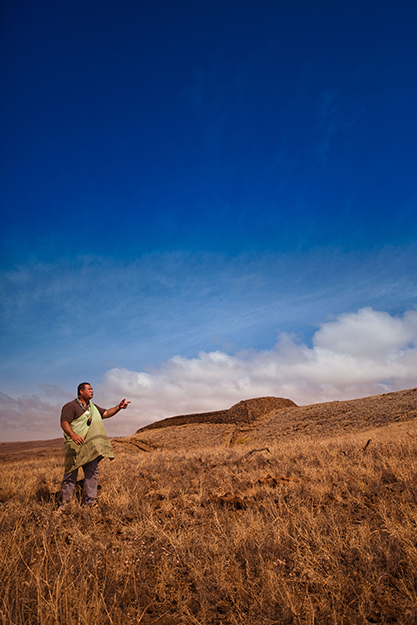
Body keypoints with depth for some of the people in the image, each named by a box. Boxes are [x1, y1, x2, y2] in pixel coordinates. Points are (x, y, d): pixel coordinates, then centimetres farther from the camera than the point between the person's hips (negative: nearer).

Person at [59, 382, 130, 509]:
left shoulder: (93, 407, 21)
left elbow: (106, 413, 17)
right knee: (71, 475, -2)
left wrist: (119, 407, 0)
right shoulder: (71, 406, -3)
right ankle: (64, 503, 11)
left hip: (90, 447, 7)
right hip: (74, 446, -6)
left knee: (92, 472, 2)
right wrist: (73, 435, -31)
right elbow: (64, 423, -14)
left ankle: (90, 502, 9)